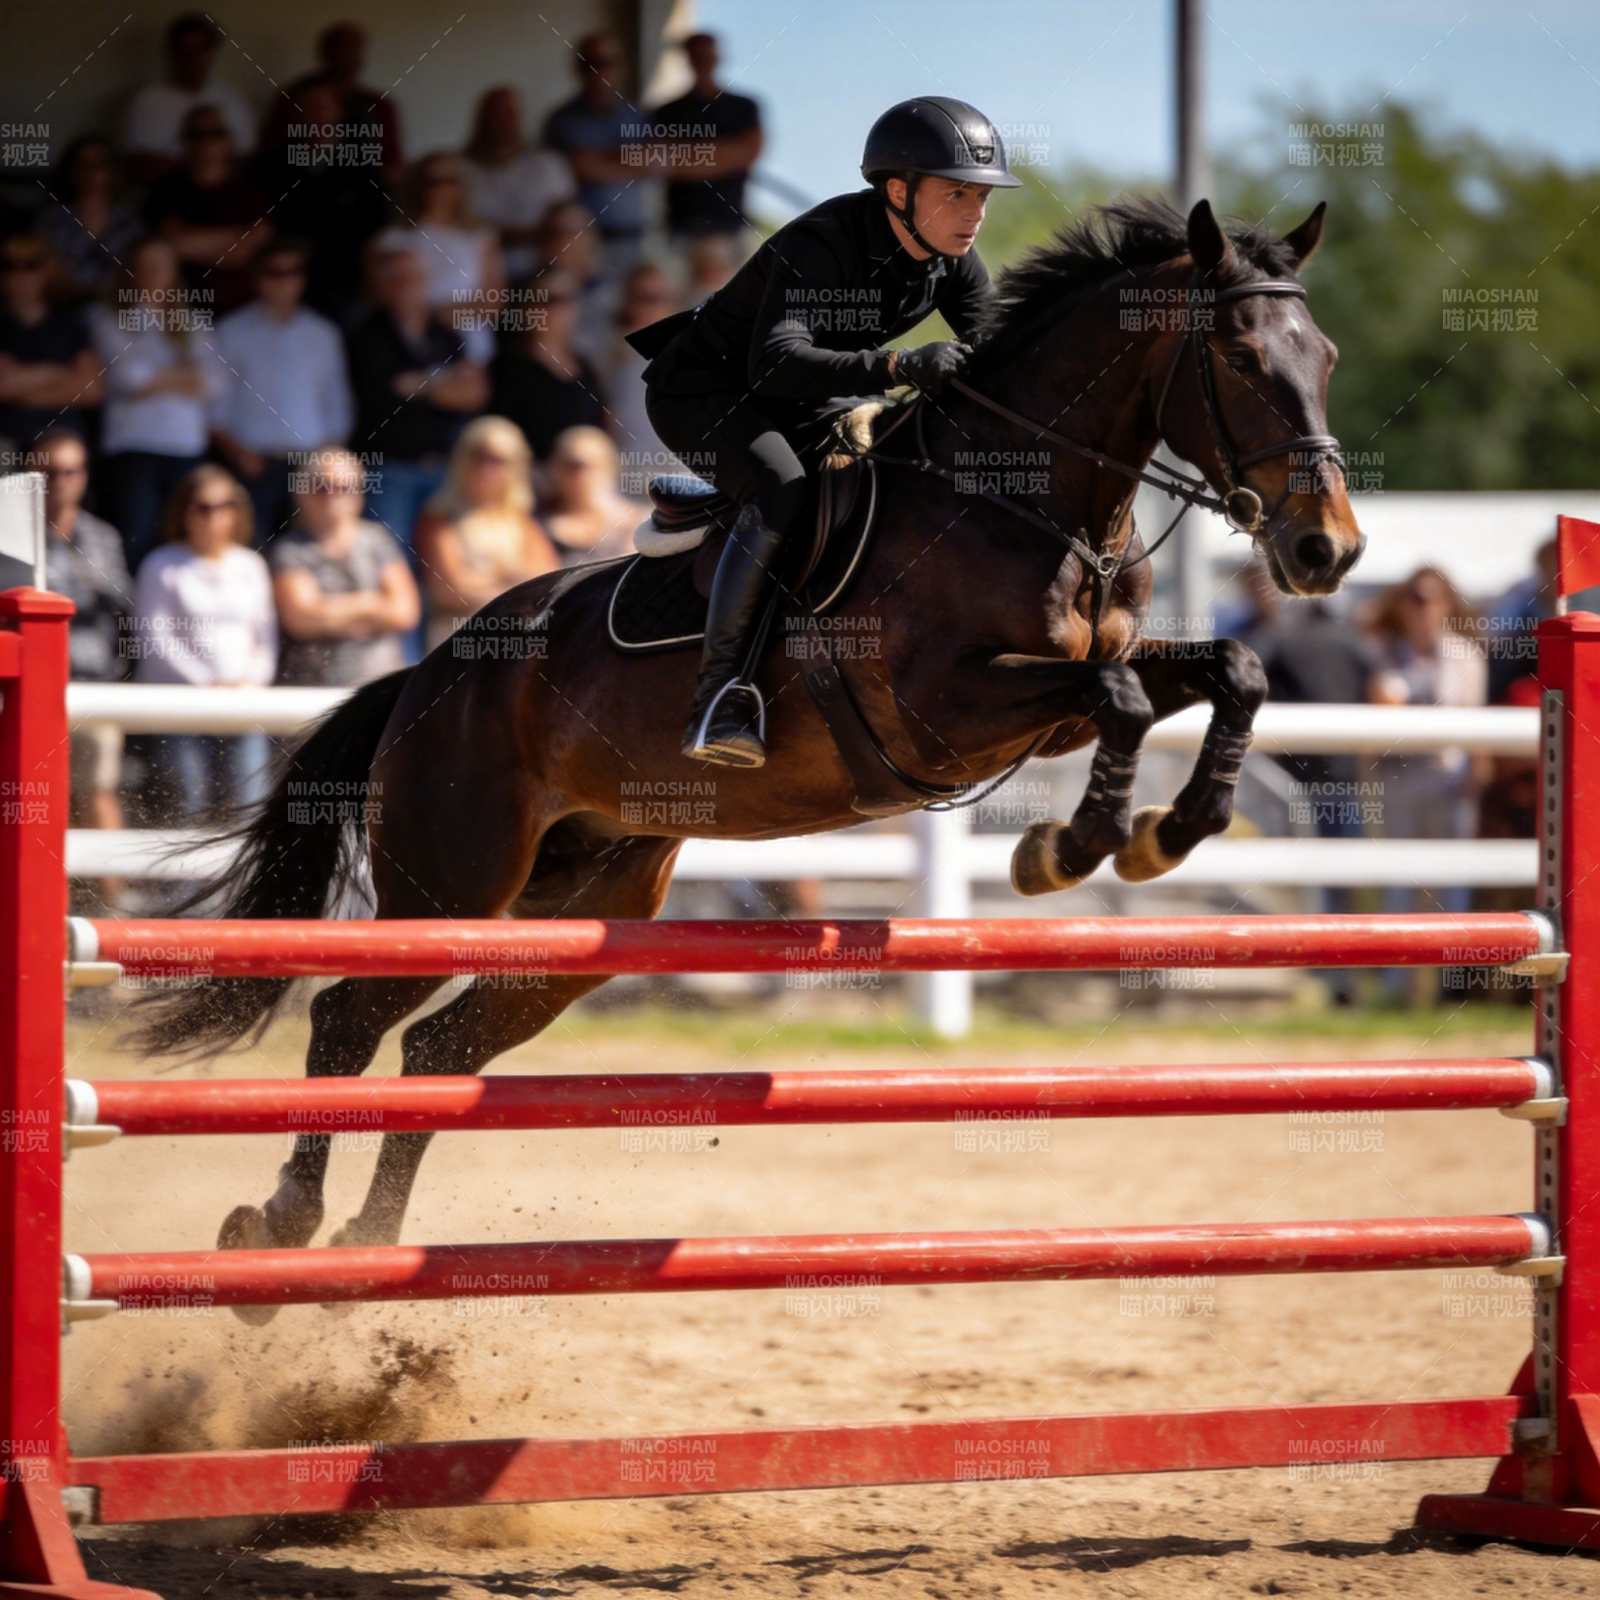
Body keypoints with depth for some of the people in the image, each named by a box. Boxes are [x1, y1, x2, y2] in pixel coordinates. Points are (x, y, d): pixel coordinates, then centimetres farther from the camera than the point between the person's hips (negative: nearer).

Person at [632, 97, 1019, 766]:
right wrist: (898, 367, -56)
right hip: (701, 391, -9)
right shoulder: (822, 243, -32)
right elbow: (777, 361, -45)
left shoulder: (952, 261, -8)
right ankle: (719, 694, -34)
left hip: (797, 408, 9)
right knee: (781, 490, -34)